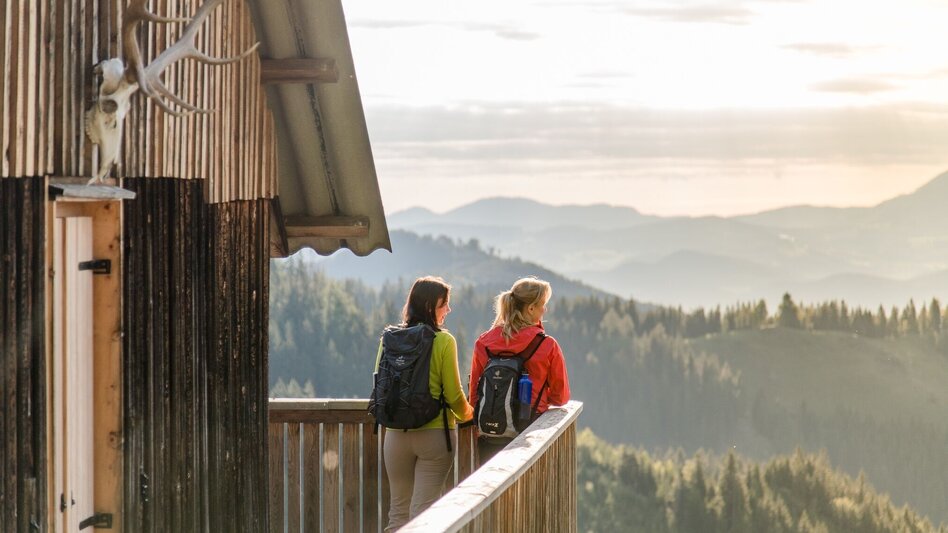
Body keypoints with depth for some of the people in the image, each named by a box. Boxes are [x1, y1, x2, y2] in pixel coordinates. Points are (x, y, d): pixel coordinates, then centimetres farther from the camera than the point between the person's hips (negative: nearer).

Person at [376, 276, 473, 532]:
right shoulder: (443, 341, -10)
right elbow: (453, 394, -8)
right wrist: (468, 415, 13)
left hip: (396, 433, 4)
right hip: (435, 432, -4)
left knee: (398, 510, 13)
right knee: (424, 510, -1)